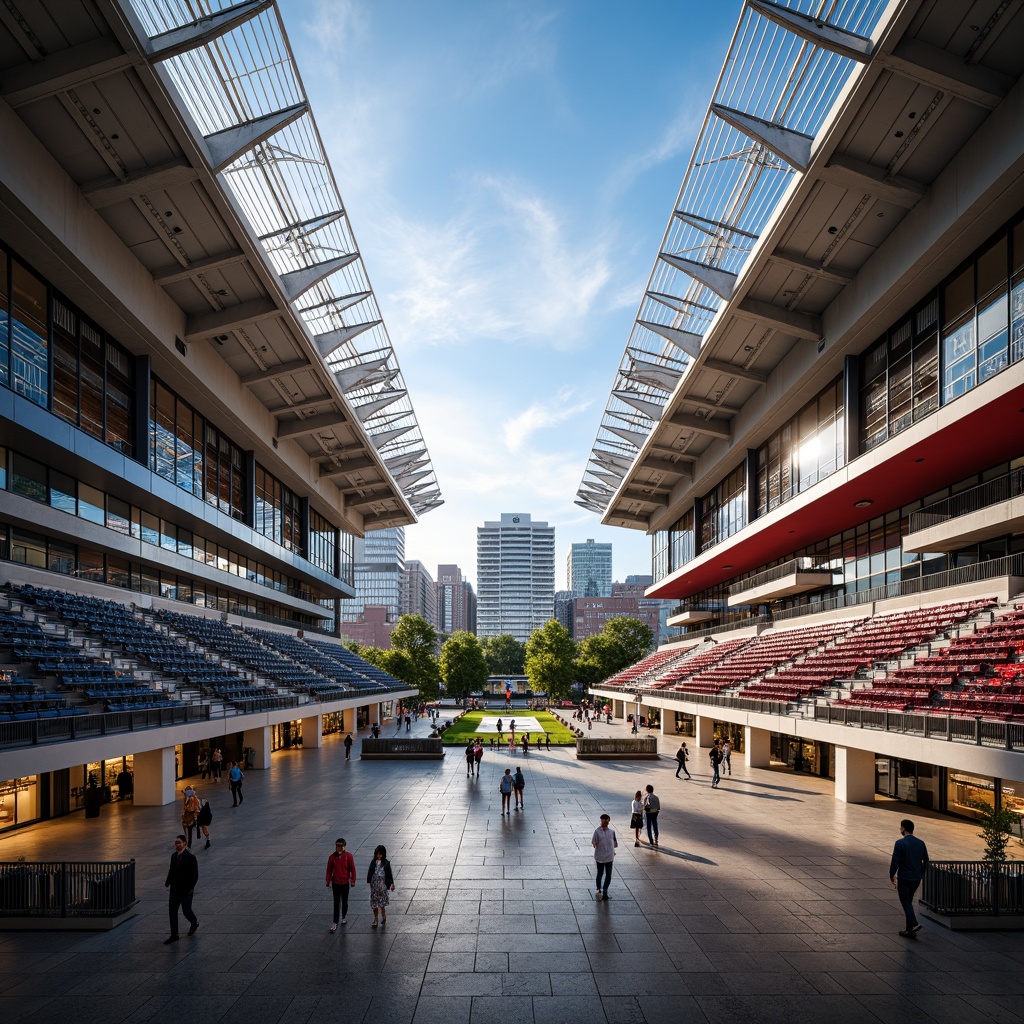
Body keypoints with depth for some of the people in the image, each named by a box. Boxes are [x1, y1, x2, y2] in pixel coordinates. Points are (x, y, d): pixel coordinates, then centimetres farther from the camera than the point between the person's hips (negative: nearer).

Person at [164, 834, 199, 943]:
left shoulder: (190, 857, -16)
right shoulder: (174, 856, 5)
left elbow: (194, 874, -16)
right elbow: (171, 871, 15)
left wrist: (191, 888, -18)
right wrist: (168, 882, 4)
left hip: (186, 890, -6)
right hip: (175, 889, 7)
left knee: (186, 911, 4)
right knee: (172, 911, 6)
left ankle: (194, 923, 35)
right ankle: (174, 935, 16)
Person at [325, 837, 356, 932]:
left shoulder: (348, 856, -12)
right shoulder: (332, 857, -7)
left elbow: (352, 869, -5)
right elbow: (329, 870, 1)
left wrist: (353, 880, -3)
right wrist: (328, 881, 3)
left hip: (345, 882, -1)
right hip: (335, 883, 1)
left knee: (344, 901, 15)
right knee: (336, 903, 3)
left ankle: (344, 916, 36)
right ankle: (335, 923, 6)